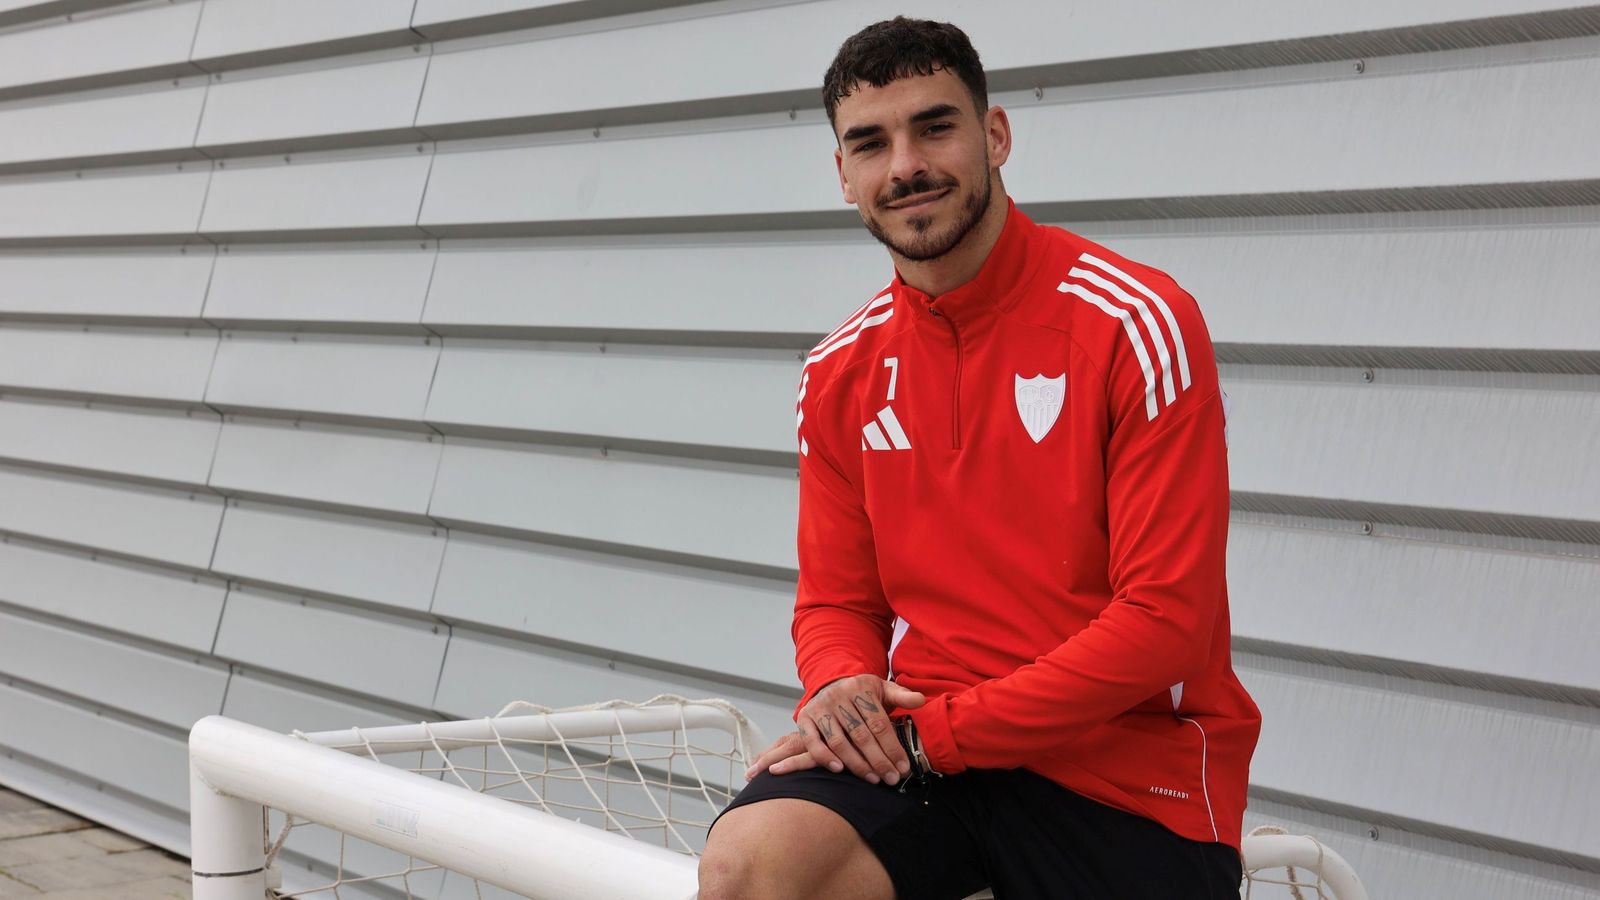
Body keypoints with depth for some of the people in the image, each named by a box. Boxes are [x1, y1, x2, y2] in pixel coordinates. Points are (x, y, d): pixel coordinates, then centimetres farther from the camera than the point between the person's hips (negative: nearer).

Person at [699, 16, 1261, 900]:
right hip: (912, 738, 4)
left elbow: (1165, 617, -15)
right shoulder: (840, 375, 6)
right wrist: (844, 685, -11)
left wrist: (934, 733, -17)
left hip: (1128, 766, -3)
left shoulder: (1135, 323, -11)